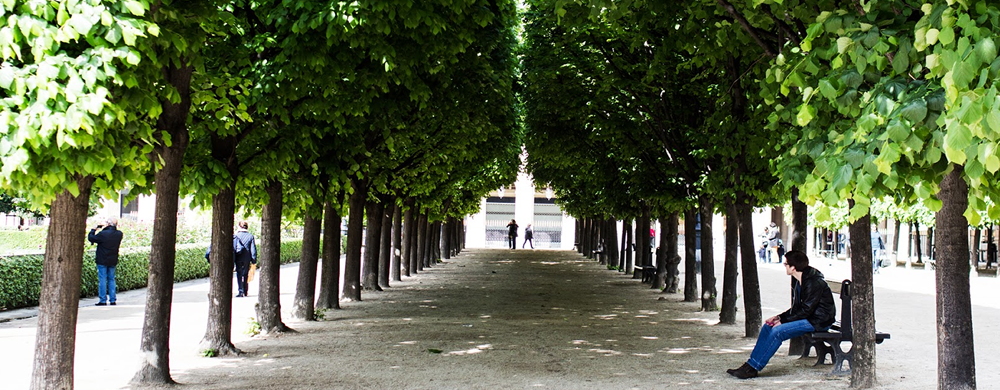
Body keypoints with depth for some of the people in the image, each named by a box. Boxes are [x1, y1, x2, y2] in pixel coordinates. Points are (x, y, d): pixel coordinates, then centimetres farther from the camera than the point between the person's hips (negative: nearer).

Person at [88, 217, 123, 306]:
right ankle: (113, 300, 11)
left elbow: (91, 238, -9)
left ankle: (103, 300, 0)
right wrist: (104, 228, 12)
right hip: (113, 261, 5)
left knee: (102, 280, 0)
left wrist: (94, 230, 8)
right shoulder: (119, 234, -2)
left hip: (102, 261, -5)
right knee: (111, 279, 12)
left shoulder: (103, 234, -18)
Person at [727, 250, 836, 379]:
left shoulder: (814, 282, -20)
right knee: (767, 327, -2)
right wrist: (779, 317, 1)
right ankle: (750, 365, -4)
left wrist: (783, 321, -18)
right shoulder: (797, 281, 10)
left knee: (778, 331, -24)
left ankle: (752, 369, -20)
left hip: (818, 321, -10)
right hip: (806, 317, 10)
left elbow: (806, 310, -22)